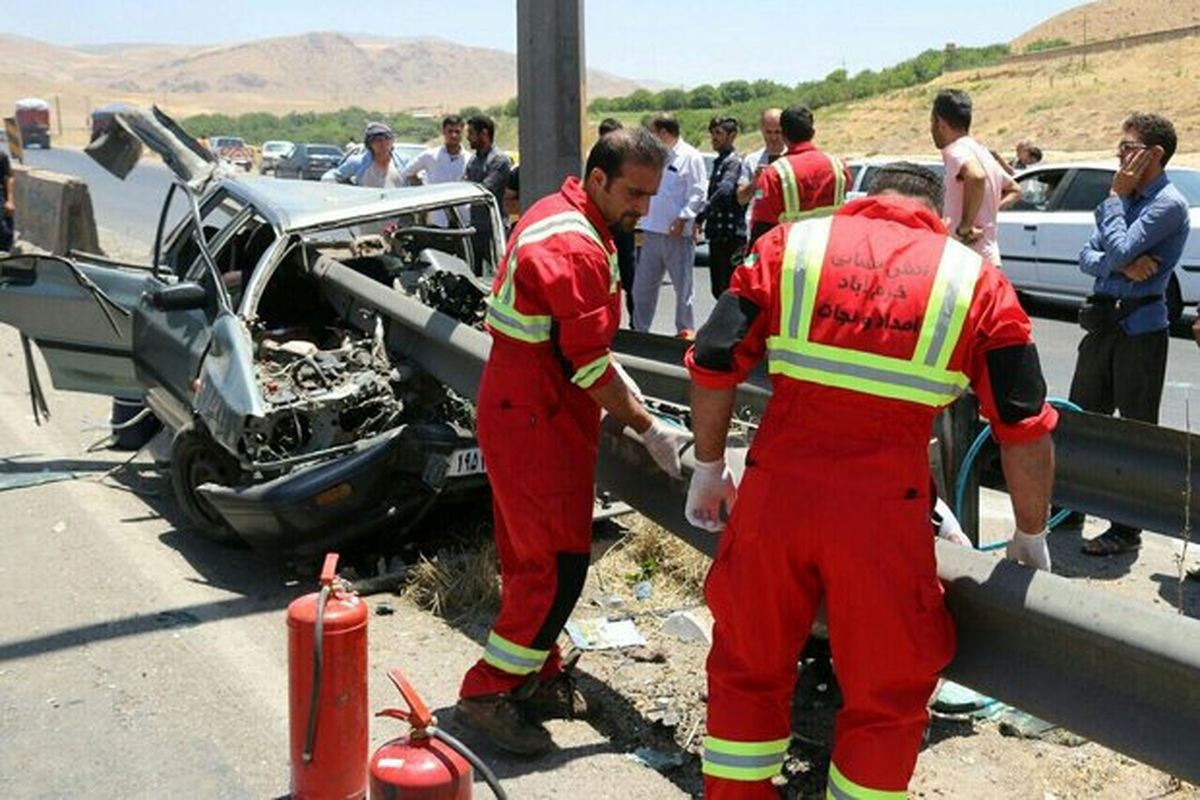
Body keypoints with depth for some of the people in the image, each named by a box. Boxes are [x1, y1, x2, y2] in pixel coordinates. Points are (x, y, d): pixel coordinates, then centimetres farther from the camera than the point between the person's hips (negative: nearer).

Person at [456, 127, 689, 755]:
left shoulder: (557, 217, 12)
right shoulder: (575, 248, -21)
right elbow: (589, 366, -22)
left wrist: (615, 376, 12)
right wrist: (649, 429, -14)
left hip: (521, 409, 10)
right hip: (536, 421, -10)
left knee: (532, 556, 17)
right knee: (558, 565, -5)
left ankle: (535, 678, 29)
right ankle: (487, 694, 4)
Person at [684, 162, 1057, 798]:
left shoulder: (790, 242, 7)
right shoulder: (977, 280, 6)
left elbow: (713, 365, 2)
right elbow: (1026, 432, 4)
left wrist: (709, 470, 15)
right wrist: (1030, 537, 18)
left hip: (774, 493, 2)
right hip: (884, 510, -1)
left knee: (748, 668, 22)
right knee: (885, 699, 18)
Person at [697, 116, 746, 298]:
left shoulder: (733, 162, -11)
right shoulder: (719, 162, 18)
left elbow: (725, 191, -27)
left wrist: (701, 215, -24)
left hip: (731, 236, -9)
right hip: (717, 236, 9)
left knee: (728, 289, -7)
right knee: (718, 289, 14)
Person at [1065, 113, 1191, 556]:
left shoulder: (1168, 204, -12)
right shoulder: (1127, 198, 13)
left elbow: (1119, 250, -22)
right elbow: (1087, 257, 8)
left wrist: (1116, 197, -10)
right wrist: (1121, 266, -13)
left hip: (1140, 328, -8)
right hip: (1104, 320, 8)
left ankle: (1127, 529, 10)